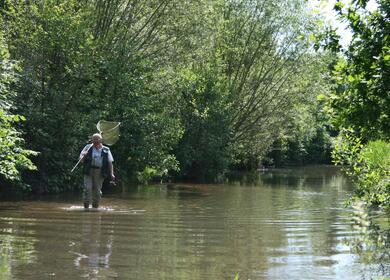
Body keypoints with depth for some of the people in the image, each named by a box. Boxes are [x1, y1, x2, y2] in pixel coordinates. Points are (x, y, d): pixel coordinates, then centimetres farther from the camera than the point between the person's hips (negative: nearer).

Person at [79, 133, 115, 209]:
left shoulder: (106, 150, 6)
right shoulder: (88, 148, 7)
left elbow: (110, 162, 4)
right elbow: (81, 160, 7)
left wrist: (111, 174, -6)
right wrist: (83, 156, -16)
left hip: (99, 173, 0)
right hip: (89, 172, 0)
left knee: (97, 190, 4)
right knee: (87, 189, -9)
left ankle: (95, 207, 17)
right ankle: (86, 206, -1)